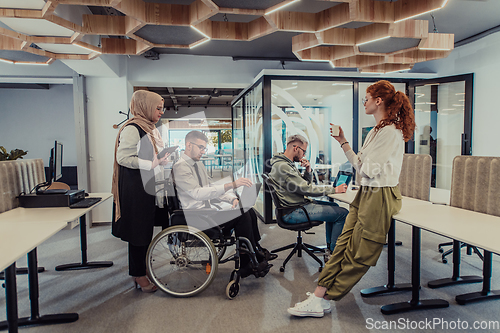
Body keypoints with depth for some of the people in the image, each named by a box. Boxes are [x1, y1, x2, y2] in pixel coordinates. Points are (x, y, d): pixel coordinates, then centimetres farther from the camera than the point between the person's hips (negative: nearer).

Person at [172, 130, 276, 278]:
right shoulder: (180, 167, -13)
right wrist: (231, 185, -34)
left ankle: (258, 253, 3)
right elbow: (198, 193, -27)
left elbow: (212, 187, 18)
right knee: (241, 216, -22)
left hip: (207, 210, 8)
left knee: (249, 211, -8)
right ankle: (247, 265, -10)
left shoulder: (199, 165, 16)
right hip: (194, 218, -8)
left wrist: (232, 198, -1)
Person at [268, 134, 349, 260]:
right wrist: (334, 189, -16)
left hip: (300, 203, 11)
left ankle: (329, 247, 28)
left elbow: (305, 183, 18)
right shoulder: (282, 166, -22)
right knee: (343, 213, -11)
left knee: (334, 206, 23)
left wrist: (308, 170, -2)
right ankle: (332, 254, 2)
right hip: (293, 212, -11)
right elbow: (307, 189, -23)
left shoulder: (287, 164, 12)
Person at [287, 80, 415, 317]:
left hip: (379, 197, -9)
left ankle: (321, 301, 8)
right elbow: (361, 166, 15)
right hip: (366, 194, 9)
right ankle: (319, 297, 8)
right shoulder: (376, 131, 17)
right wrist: (343, 142, 14)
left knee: (357, 255, 1)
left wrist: (362, 164, 0)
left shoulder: (391, 132, -15)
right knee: (343, 246, 4)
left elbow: (370, 170, -20)